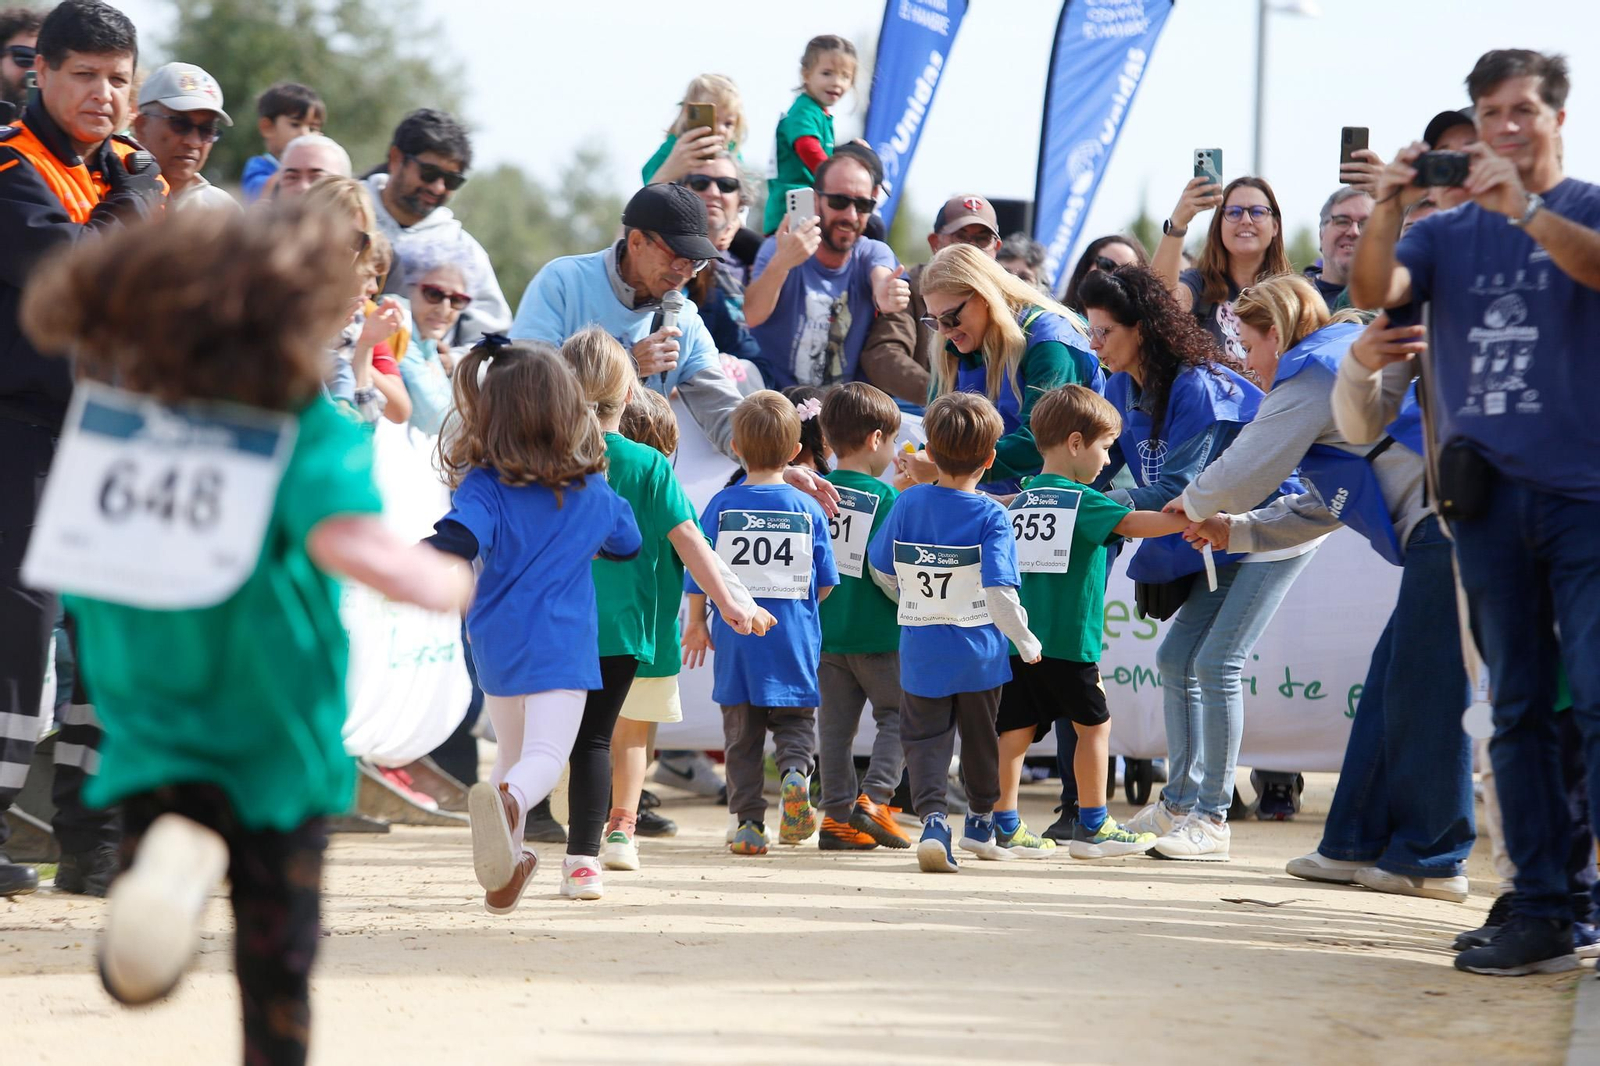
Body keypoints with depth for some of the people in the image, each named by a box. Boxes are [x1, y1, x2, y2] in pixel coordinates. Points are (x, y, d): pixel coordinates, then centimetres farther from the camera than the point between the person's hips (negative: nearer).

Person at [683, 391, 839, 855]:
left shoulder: (721, 507, -2)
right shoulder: (808, 509, -1)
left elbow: (699, 574, 1)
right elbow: (825, 583, 4)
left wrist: (696, 624, 16)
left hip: (735, 641, 0)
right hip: (794, 643, 0)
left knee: (741, 733, 8)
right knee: (795, 720, 11)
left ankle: (749, 823, 5)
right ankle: (796, 773, -19)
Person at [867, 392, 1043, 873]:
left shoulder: (908, 503, -4)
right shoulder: (991, 516, -14)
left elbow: (881, 569, 7)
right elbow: (999, 592, -21)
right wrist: (1026, 642, -7)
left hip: (921, 654, 1)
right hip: (979, 653, -1)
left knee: (925, 739, 6)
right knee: (981, 737, 18)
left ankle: (933, 817, -18)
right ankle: (980, 823, 35)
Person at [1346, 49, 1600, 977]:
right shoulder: (1450, 232, 13)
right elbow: (1375, 292, -1)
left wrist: (1521, 207, -26)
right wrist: (1390, 206, -16)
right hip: (1489, 498, 4)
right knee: (1518, 710, 5)